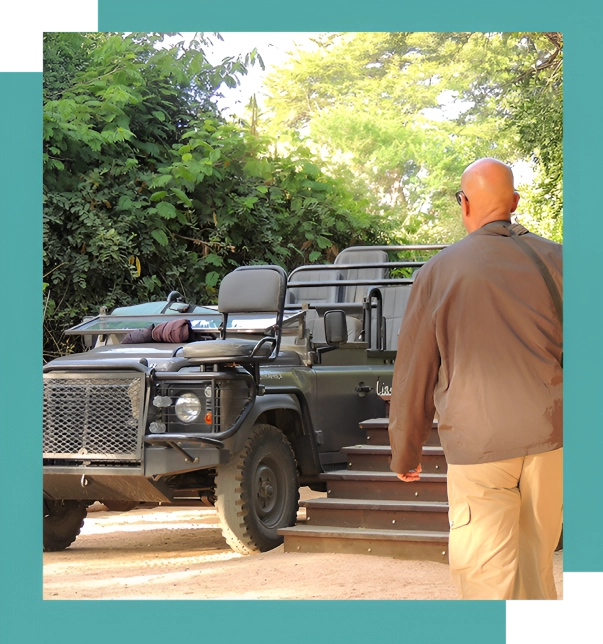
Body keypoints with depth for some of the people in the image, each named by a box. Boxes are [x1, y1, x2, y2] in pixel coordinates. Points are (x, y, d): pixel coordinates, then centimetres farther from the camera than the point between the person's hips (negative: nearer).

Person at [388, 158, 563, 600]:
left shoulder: (439, 272, 0)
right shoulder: (552, 259, 5)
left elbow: (414, 373, 4)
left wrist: (405, 453, 14)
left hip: (478, 444, -3)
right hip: (548, 434, 3)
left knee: (485, 576, -2)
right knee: (536, 567, 17)